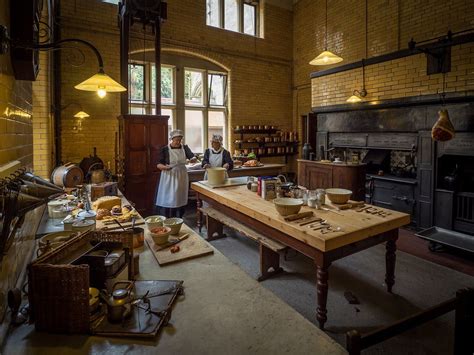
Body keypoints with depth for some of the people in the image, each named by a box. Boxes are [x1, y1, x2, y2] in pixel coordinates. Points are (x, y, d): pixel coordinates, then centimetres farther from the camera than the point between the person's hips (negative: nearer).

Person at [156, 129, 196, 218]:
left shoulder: (184, 147, 4)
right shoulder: (165, 149, -4)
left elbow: (193, 157, -5)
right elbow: (158, 164, -6)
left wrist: (193, 159, -29)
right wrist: (165, 167, -28)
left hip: (182, 176, 3)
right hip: (169, 177, -3)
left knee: (181, 200, 9)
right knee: (168, 201, -4)